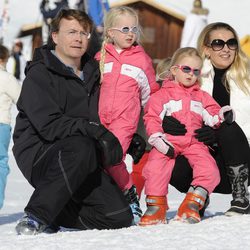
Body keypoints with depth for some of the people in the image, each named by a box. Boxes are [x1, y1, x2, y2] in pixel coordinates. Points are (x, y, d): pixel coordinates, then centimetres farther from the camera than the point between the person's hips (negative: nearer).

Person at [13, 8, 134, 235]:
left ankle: (52, 212, 7)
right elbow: (48, 125, -20)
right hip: (38, 154, -7)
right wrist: (93, 130, -28)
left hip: (79, 161, 7)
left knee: (120, 217, -8)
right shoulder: (40, 73, -8)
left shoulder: (91, 73, 15)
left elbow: (97, 119, 23)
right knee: (81, 147, -40)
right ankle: (36, 216, -28)